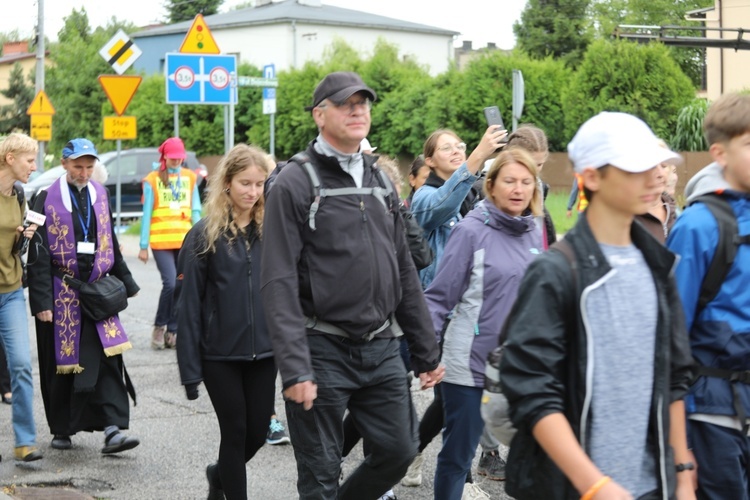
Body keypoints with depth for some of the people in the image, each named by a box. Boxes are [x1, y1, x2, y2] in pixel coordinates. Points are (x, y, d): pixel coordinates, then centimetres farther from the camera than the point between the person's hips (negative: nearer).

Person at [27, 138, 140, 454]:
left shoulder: (99, 194, 10)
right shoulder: (47, 199, -6)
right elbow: (39, 255, -8)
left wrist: (125, 282, 20)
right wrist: (41, 300, -13)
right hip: (61, 294, -3)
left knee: (107, 359, -6)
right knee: (62, 362, 4)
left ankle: (113, 429, -9)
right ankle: (61, 429, 19)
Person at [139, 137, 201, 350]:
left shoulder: (190, 178, 11)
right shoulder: (152, 180, 2)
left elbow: (195, 210, 13)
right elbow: (147, 214, 1)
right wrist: (143, 246, -2)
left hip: (185, 240, 3)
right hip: (161, 241, -3)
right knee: (170, 283, -15)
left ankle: (173, 332, 12)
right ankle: (159, 326, 4)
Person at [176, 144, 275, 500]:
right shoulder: (205, 234, -5)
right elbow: (189, 303, -5)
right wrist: (190, 368, -8)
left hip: (263, 352, 3)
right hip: (220, 354, -3)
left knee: (257, 432, 9)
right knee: (235, 431, 3)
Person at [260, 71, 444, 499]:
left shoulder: (381, 182, 13)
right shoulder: (295, 183, -8)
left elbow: (404, 273, 16)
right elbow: (279, 283, -14)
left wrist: (427, 352, 14)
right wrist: (295, 368, -21)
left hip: (382, 348, 6)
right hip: (324, 350, -6)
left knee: (400, 450, 10)